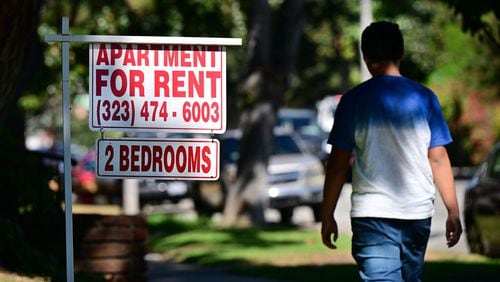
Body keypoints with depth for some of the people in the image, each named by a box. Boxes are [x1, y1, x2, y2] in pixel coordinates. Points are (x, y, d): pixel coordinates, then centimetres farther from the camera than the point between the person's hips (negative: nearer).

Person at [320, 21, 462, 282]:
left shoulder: (354, 100, -2)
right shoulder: (424, 98, 2)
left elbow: (338, 164, -2)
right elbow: (438, 159, 2)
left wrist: (327, 216, 5)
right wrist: (453, 212, 8)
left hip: (371, 214, -3)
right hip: (418, 212, 3)